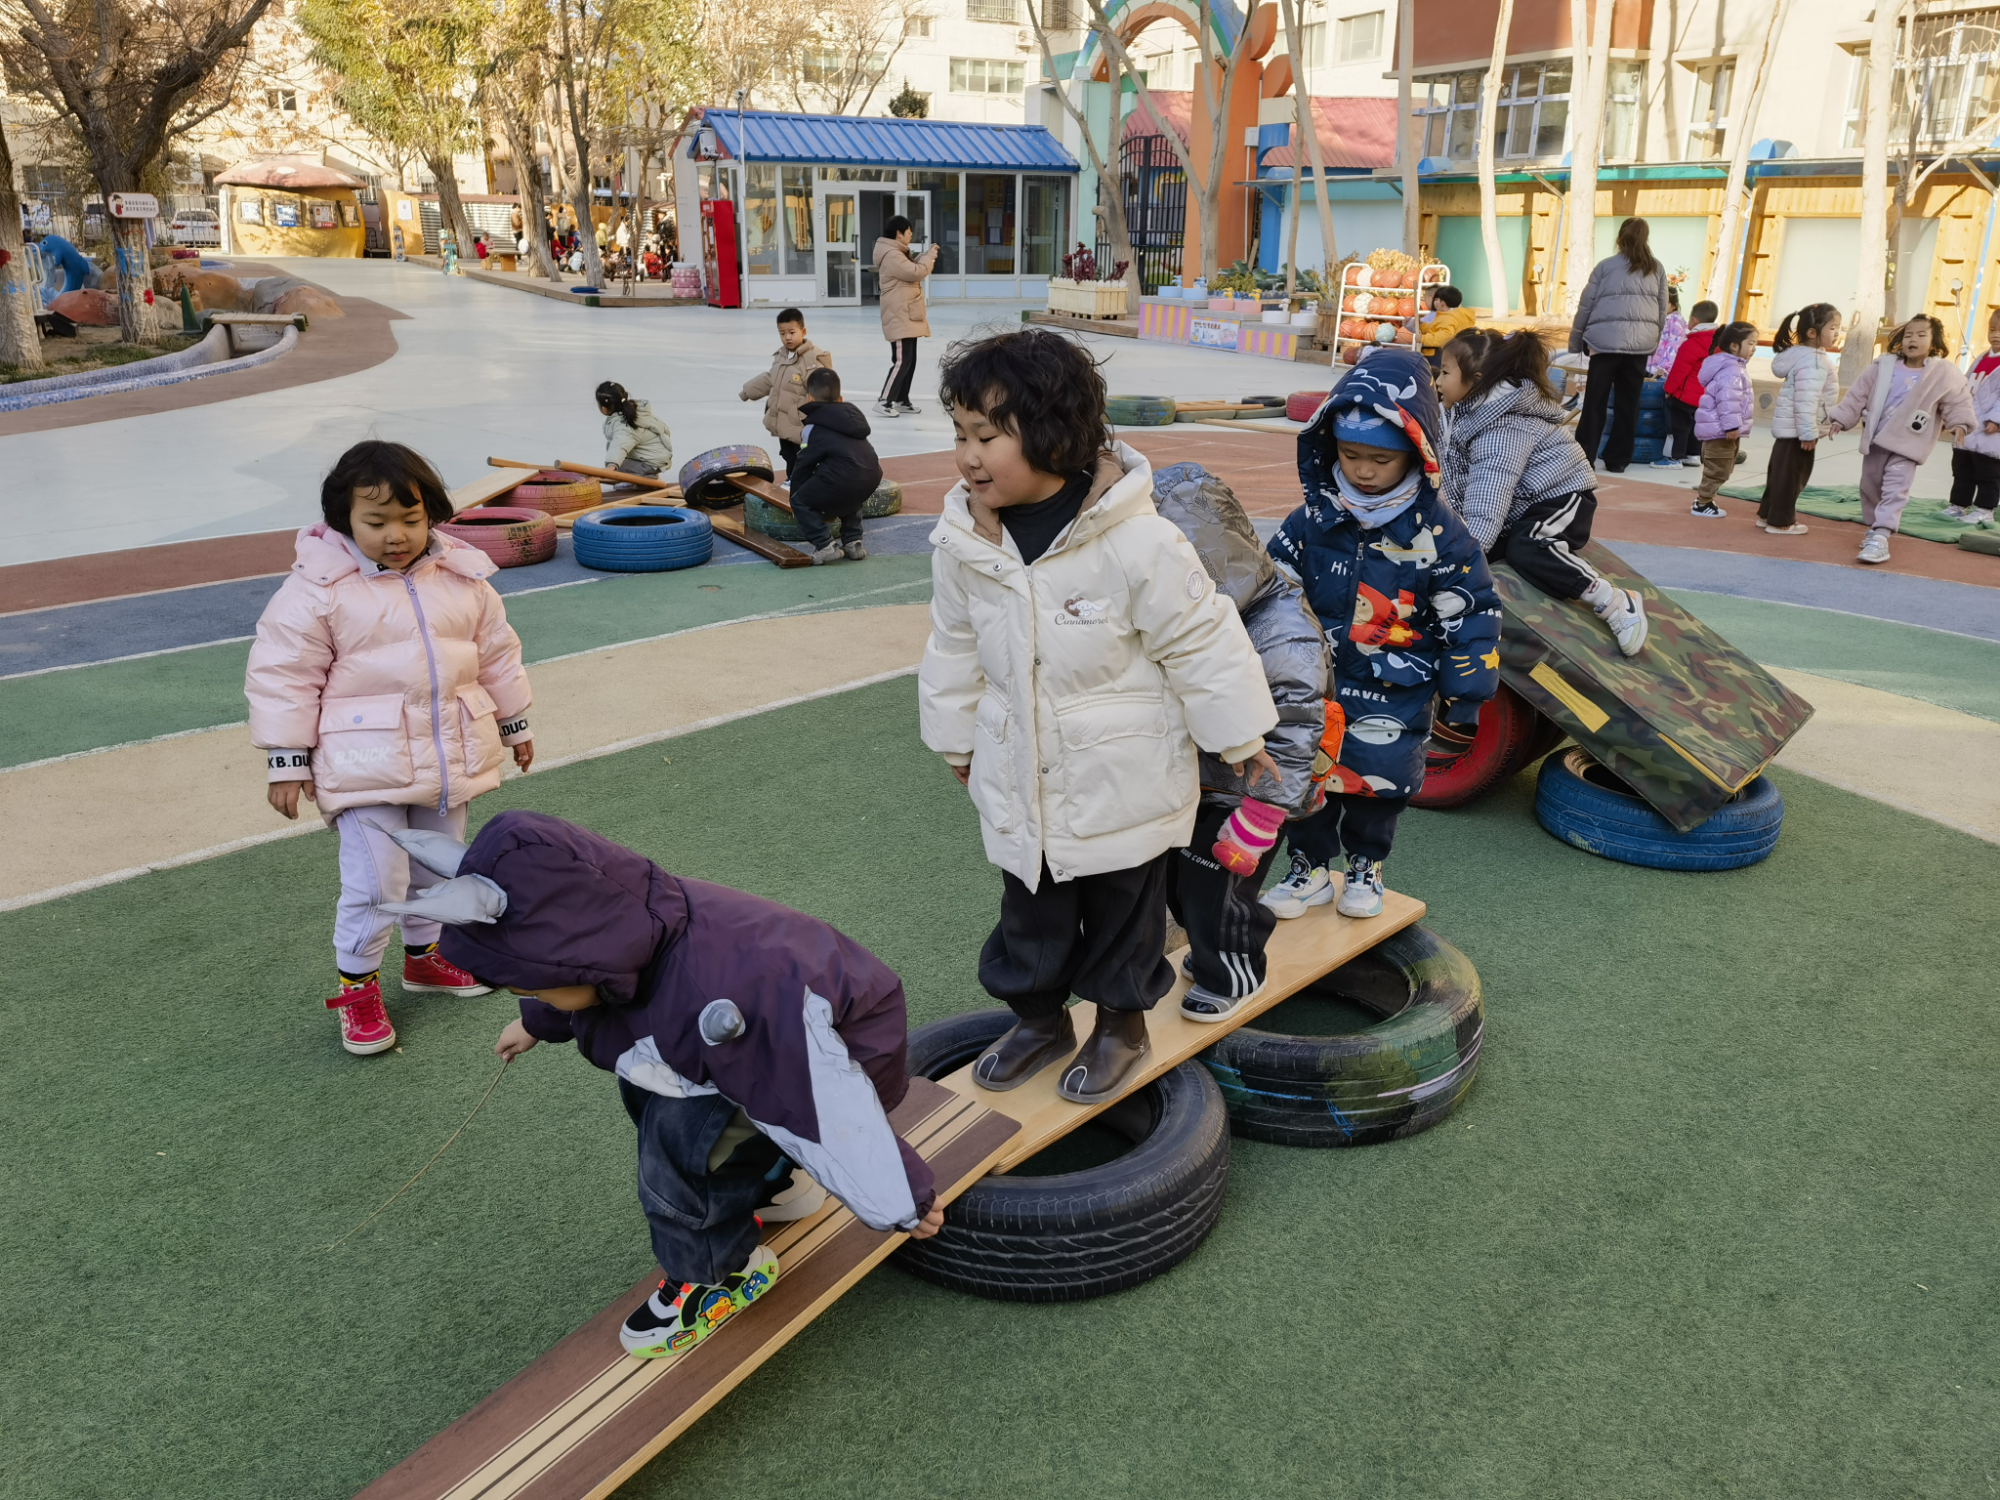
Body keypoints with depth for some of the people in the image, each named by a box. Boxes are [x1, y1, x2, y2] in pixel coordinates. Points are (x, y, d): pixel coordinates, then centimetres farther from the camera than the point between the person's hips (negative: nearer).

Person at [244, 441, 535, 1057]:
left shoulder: (462, 577, 1)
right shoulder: (318, 588, -12)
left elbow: (497, 652, 12)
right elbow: (282, 674, -9)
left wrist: (515, 724, 17)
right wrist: (287, 760, -9)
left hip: (450, 757, 5)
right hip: (367, 767, -5)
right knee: (374, 882, -6)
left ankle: (426, 956, 41)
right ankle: (357, 987, 15)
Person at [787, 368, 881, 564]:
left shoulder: (813, 427, 9)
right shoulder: (852, 414, 28)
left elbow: (802, 467, 11)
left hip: (843, 478, -7)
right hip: (872, 477, 7)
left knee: (800, 502, 12)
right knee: (849, 498, 39)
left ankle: (825, 545, -1)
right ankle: (853, 542, 25)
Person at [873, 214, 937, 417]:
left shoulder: (898, 254, 17)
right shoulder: (892, 255, -17)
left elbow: (912, 269, 24)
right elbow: (916, 272, -21)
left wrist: (927, 255, 10)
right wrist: (930, 257, -5)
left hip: (908, 316, 11)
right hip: (900, 317, -11)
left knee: (909, 361, 12)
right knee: (902, 361, -13)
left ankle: (901, 401, 17)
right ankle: (884, 401, -10)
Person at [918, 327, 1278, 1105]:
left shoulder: (1137, 540, -25)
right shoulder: (964, 541, -9)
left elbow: (1202, 641, -14)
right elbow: (956, 649, 7)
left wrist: (1240, 741, -5)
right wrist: (959, 740, 16)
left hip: (1123, 783, -4)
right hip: (1020, 778, 5)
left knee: (1122, 909, 15)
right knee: (1028, 909, 20)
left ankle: (1122, 1021, 39)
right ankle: (1039, 1016, 43)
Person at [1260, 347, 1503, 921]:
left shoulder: (1437, 533, -12)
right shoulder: (1313, 520, -7)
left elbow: (1472, 616, -6)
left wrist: (1464, 698, -3)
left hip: (1394, 695, -2)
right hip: (1315, 685, 2)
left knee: (1379, 778, 8)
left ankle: (1365, 867, 32)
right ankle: (1312, 866, 29)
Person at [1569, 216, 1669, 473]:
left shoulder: (1605, 265, 6)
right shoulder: (1656, 269, 14)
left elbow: (1586, 306, 5)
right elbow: (1663, 311, 16)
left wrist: (1575, 343, 10)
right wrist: (1653, 342, 24)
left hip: (1606, 340, -2)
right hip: (1641, 343, 3)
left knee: (1594, 402, 1)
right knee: (1628, 404, 8)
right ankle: (1617, 460, 11)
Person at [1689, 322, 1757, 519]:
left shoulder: (1735, 367, 17)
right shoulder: (1731, 370, -20)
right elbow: (1727, 400, -28)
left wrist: (1734, 426, 27)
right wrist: (1732, 426, -29)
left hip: (1721, 428, 11)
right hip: (1721, 429, -11)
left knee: (1717, 469, 17)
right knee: (1718, 470, -5)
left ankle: (1704, 499, 25)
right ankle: (1702, 504, 2)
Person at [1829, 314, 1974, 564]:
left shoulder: (1943, 373, -7)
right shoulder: (1884, 366, 0)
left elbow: (1958, 401, -2)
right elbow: (1859, 394, 7)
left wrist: (1959, 424, -18)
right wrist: (1842, 419, 3)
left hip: (1906, 444, -4)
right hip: (1875, 440, 5)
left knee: (1894, 490, -14)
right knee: (1870, 487, 15)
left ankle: (1880, 538, -20)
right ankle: (1874, 527, 34)